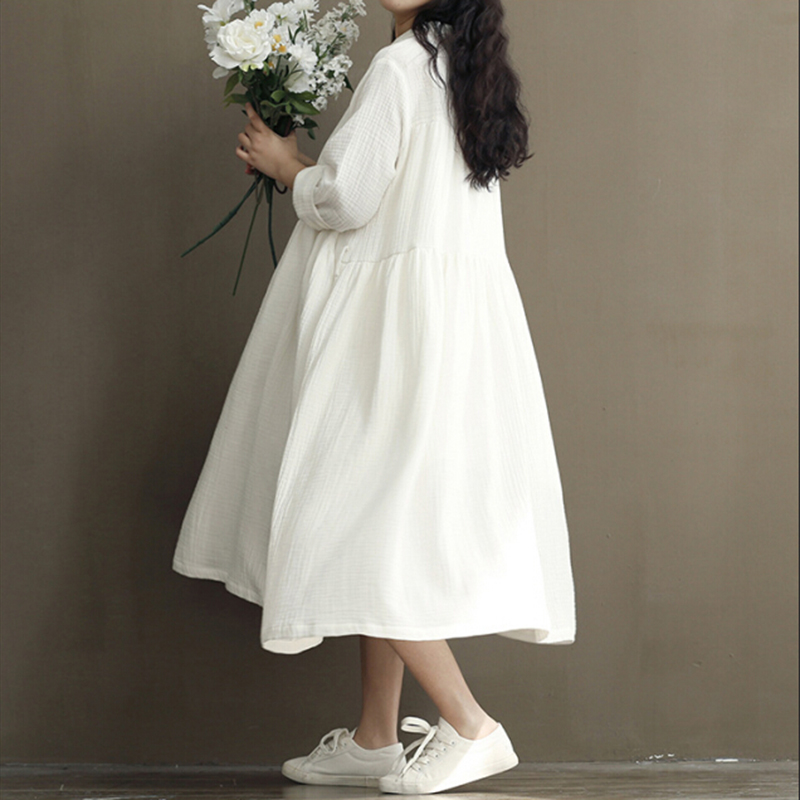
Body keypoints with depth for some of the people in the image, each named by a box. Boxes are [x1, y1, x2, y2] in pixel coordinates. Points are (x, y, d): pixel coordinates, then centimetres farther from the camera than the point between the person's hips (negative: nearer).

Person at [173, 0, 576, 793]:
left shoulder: (399, 66, -12)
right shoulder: (465, 71, 16)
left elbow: (346, 199, -16)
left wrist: (286, 165, 3)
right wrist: (304, 169, 21)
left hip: (395, 327, -9)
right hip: (457, 309, 9)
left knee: (357, 518, -7)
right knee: (377, 523, 12)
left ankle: (469, 726, -8)